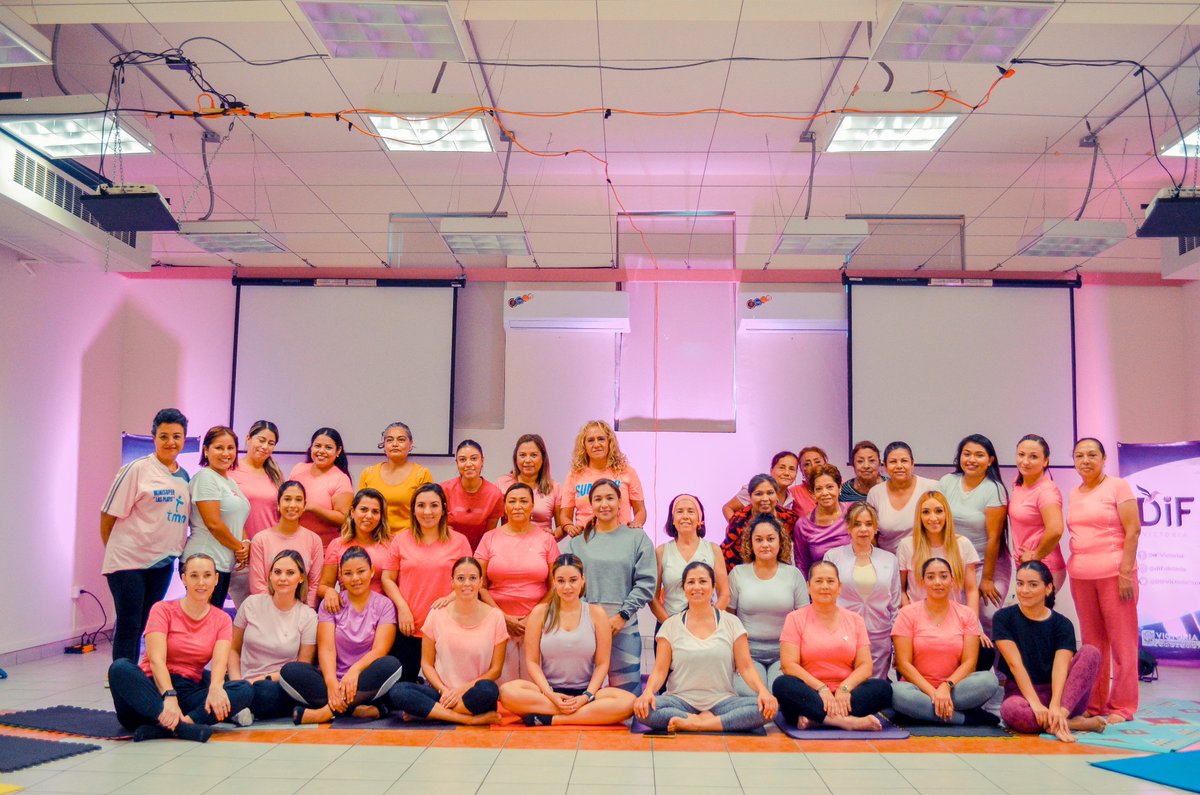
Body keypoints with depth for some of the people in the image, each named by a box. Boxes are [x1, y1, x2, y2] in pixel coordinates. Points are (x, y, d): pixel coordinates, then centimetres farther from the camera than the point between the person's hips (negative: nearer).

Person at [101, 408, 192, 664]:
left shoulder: (184, 476, 11)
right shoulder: (137, 469, -8)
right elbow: (109, 514, -4)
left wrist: (176, 550, 9)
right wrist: (115, 550, 4)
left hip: (163, 562, 6)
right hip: (129, 560, -6)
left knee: (145, 626, 11)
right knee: (128, 626, -3)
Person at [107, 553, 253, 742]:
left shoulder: (222, 620, 9)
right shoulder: (163, 610, 1)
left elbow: (220, 661, -9)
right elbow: (156, 660, -14)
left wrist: (215, 687, -34)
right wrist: (169, 697, -33)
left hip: (188, 693, 2)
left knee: (245, 691, -24)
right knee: (120, 667, -32)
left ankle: (161, 727, -38)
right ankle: (180, 727, -45)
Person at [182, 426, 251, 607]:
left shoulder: (230, 482, 18)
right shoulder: (205, 478, -9)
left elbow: (237, 520, 21)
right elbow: (213, 523, -16)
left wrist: (245, 544, 1)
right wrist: (239, 547, -6)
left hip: (224, 564, 9)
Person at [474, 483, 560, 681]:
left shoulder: (546, 540, 8)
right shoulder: (490, 538, 8)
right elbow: (480, 586, 4)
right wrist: (504, 618, -7)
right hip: (499, 623, 0)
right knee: (502, 684, -4)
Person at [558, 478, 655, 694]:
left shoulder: (637, 538, 7)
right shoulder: (577, 541, 12)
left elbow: (645, 584, 0)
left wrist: (623, 615, -8)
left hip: (624, 627, -1)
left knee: (626, 691, -2)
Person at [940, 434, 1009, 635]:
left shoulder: (994, 489, -9)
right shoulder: (947, 482, 2)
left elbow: (993, 538, -10)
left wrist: (987, 579, -10)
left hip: (987, 563, -3)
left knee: (989, 620, -12)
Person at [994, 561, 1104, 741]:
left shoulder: (1062, 624, 1)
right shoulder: (1003, 618, -2)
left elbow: (1060, 668, -15)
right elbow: (1015, 664, -13)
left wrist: (1055, 706, -33)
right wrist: (1036, 704, -26)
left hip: (1055, 693, 2)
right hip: (1022, 693, -2)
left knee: (1090, 652, -21)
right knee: (1011, 710, -39)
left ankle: (1062, 714, -34)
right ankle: (1074, 722, -24)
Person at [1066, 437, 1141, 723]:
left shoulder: (1118, 487, -1)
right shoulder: (1074, 494, 15)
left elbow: (1133, 530, -7)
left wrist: (1125, 573, -14)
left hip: (1113, 573, -5)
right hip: (1081, 576, 5)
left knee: (1121, 642, -1)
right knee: (1091, 642, 8)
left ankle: (1122, 707, 5)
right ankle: (1093, 704, 15)